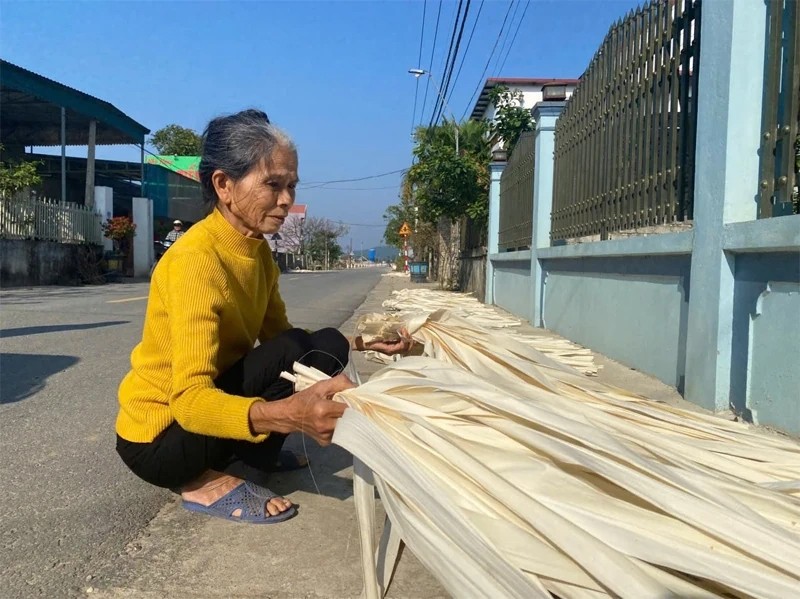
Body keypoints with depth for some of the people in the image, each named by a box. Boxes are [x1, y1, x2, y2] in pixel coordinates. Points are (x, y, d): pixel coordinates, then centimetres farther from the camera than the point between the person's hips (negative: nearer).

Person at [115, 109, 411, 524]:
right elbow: (189, 400, -35)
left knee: (327, 346, 6)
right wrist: (287, 413, -52)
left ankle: (246, 457, 4)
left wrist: (360, 342, -12)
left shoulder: (257, 251, 0)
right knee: (294, 353, -23)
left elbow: (279, 336, 0)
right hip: (158, 440, -8)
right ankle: (211, 482, -15)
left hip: (207, 409, 8)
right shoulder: (195, 260, -27)